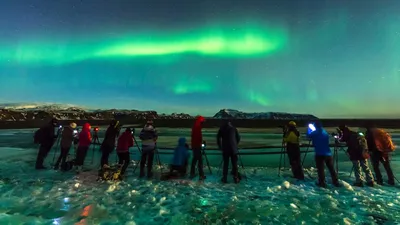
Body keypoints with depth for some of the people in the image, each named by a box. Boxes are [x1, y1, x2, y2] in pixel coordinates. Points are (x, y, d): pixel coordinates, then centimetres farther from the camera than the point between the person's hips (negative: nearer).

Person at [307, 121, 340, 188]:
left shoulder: (314, 133, -7)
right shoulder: (325, 132, 10)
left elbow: (308, 135, 12)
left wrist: (309, 128, 24)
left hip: (319, 154, -5)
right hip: (328, 153, 5)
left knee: (320, 169, 1)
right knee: (331, 169, 13)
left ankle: (322, 183, 3)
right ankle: (336, 182, 20)